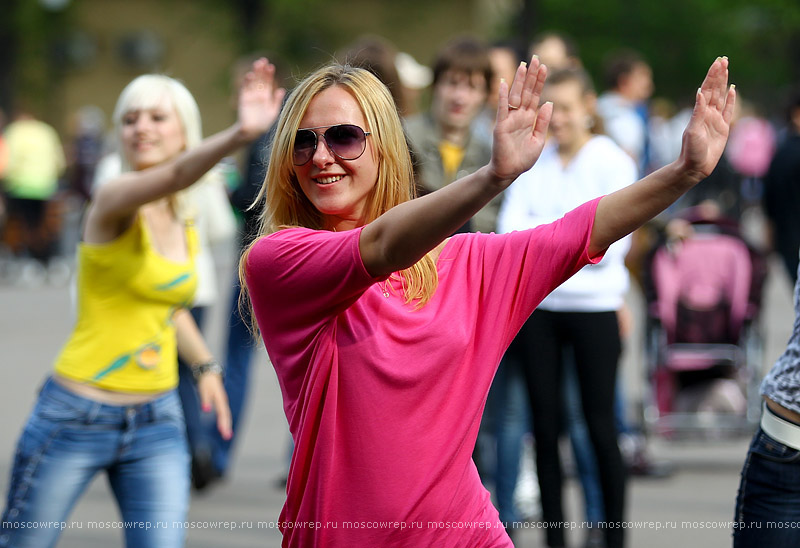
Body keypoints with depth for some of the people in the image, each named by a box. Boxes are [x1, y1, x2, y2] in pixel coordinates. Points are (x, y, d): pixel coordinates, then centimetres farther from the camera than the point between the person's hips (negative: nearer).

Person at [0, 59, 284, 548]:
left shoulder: (185, 228, 7)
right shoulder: (113, 201, -14)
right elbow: (175, 175, -37)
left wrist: (205, 364, 16)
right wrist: (238, 135, -54)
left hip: (157, 422, 5)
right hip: (77, 416, -5)